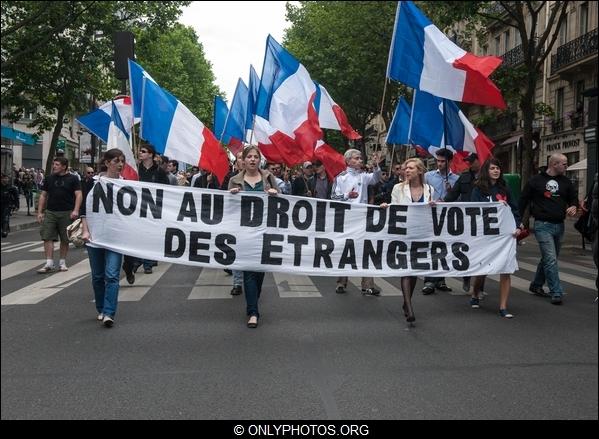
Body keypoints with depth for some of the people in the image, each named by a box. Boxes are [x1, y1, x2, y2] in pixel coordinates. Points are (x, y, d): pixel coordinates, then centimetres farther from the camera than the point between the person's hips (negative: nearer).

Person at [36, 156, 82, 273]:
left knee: (65, 239, 5)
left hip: (66, 213, -3)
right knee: (47, 237, -5)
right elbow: (43, 195, 13)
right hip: (50, 212, 3)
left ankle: (62, 262, 18)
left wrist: (75, 210, -18)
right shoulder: (49, 178, 10)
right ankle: (49, 264, -3)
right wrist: (40, 212, 6)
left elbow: (79, 195, -6)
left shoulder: (73, 179, 0)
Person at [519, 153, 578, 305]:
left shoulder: (566, 182, 10)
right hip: (543, 225, -6)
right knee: (551, 259, -11)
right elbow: (523, 200, 0)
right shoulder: (535, 181, -4)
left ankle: (536, 285, 31)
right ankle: (556, 293, -9)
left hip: (559, 225, 6)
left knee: (548, 258, 15)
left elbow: (573, 198, 17)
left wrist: (573, 207, -7)